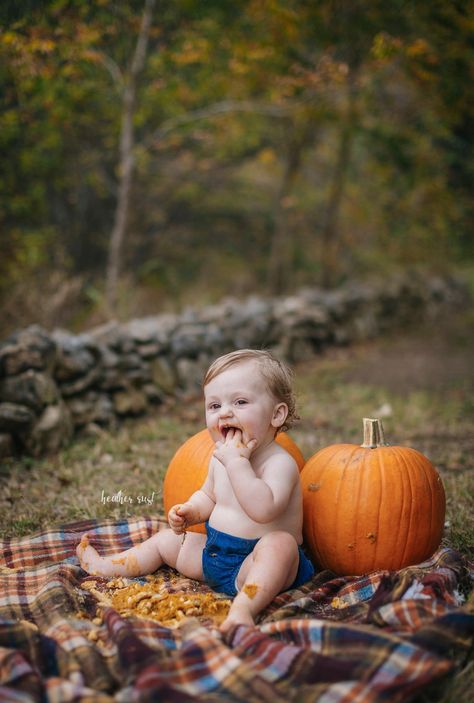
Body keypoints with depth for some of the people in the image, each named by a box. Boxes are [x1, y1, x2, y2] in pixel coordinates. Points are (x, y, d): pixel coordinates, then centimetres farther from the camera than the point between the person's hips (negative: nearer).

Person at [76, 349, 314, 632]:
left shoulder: (281, 463, -21)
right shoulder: (219, 458, 3)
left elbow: (263, 509, -39)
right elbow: (208, 495, 22)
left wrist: (237, 461, -35)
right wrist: (190, 511, 0)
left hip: (254, 562, -8)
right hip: (212, 552, 9)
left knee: (281, 542, -38)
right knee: (167, 539, 18)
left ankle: (244, 607, -55)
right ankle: (104, 567, 29)